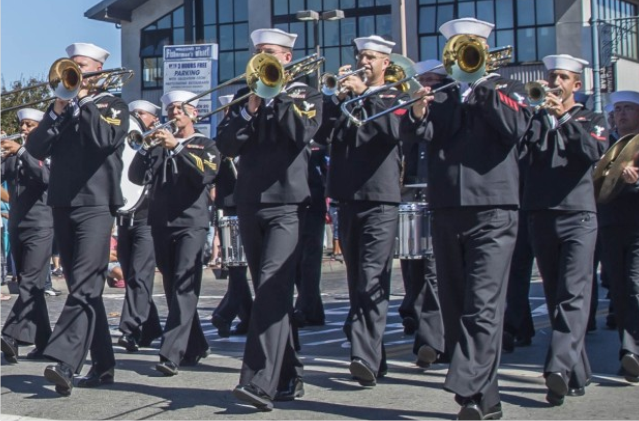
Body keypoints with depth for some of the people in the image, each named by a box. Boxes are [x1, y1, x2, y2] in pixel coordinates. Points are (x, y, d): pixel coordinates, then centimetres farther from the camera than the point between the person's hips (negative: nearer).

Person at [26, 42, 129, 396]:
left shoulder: (112, 105, 6)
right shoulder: (62, 106, 18)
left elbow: (106, 138, -15)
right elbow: (35, 149, 6)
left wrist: (84, 99, -7)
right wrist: (57, 110, -5)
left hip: (95, 204, -6)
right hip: (62, 205, 6)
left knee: (84, 287, -17)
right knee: (83, 288, 8)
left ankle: (64, 361, -27)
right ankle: (102, 365, 13)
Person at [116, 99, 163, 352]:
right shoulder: (124, 146, 15)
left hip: (147, 218, -6)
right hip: (124, 218, 6)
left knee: (140, 276, -12)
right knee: (131, 276, 9)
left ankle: (131, 331, -16)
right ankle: (149, 329, 19)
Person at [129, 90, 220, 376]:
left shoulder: (205, 145, 7)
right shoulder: (159, 146, 17)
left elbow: (206, 173, -13)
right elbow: (137, 177, 5)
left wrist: (176, 146, -20)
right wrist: (146, 147, -9)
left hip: (191, 223, -5)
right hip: (161, 223, 5)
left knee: (184, 287, -16)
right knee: (173, 288, 10)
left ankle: (171, 353, -23)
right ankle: (195, 347, 23)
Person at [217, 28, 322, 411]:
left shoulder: (305, 95, 6)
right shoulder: (245, 97, 16)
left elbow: (302, 133, -13)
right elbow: (226, 145, 4)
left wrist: (278, 93, -10)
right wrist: (250, 109, -8)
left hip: (287, 204, -5)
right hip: (250, 205, 5)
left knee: (273, 289, -18)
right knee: (270, 294, 9)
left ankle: (261, 382, -25)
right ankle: (289, 376, 19)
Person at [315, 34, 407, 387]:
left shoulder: (395, 97, 8)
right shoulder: (345, 95, 18)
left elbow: (395, 129, -14)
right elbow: (322, 135, 3)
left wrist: (363, 94, -13)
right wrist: (339, 97, -8)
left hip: (380, 199, -5)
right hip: (347, 199, 5)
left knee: (372, 282, -14)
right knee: (357, 283, 9)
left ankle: (366, 357, -22)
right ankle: (371, 356, 19)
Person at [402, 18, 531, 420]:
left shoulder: (505, 87, 10)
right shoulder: (440, 91, 16)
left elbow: (515, 127, -10)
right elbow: (423, 134, -1)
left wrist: (481, 85, -11)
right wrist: (417, 114, -21)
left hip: (492, 210, -4)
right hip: (446, 210, 4)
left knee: (483, 306, -13)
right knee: (455, 306, 6)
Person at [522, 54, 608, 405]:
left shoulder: (591, 119, 12)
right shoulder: (536, 117, 17)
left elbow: (594, 151, -10)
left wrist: (564, 117, -17)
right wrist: (537, 109, -10)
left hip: (578, 215, -3)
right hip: (540, 215, 3)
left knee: (573, 295, -15)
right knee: (555, 298, 6)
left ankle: (560, 367, -27)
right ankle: (577, 374, 14)